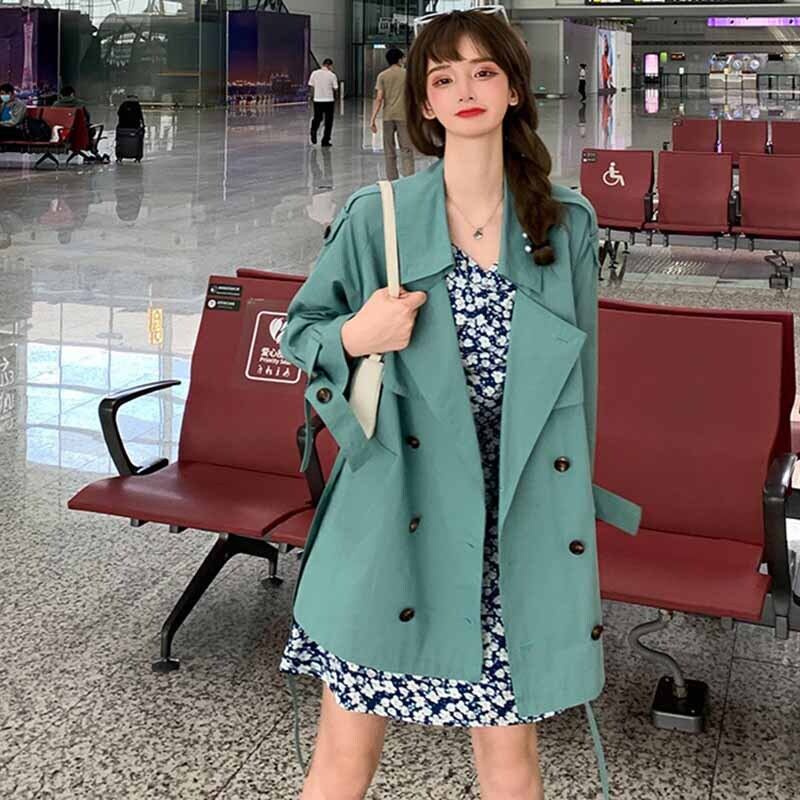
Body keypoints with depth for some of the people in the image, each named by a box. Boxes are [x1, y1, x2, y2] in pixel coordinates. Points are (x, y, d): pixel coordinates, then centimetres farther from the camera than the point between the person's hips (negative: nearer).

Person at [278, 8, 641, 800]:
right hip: (394, 518, -1)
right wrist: (352, 338, -13)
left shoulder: (568, 223, 5)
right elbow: (298, 329, 9)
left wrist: (575, 504, 12)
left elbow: (579, 375, 12)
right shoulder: (375, 215, -1)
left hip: (517, 521, 2)